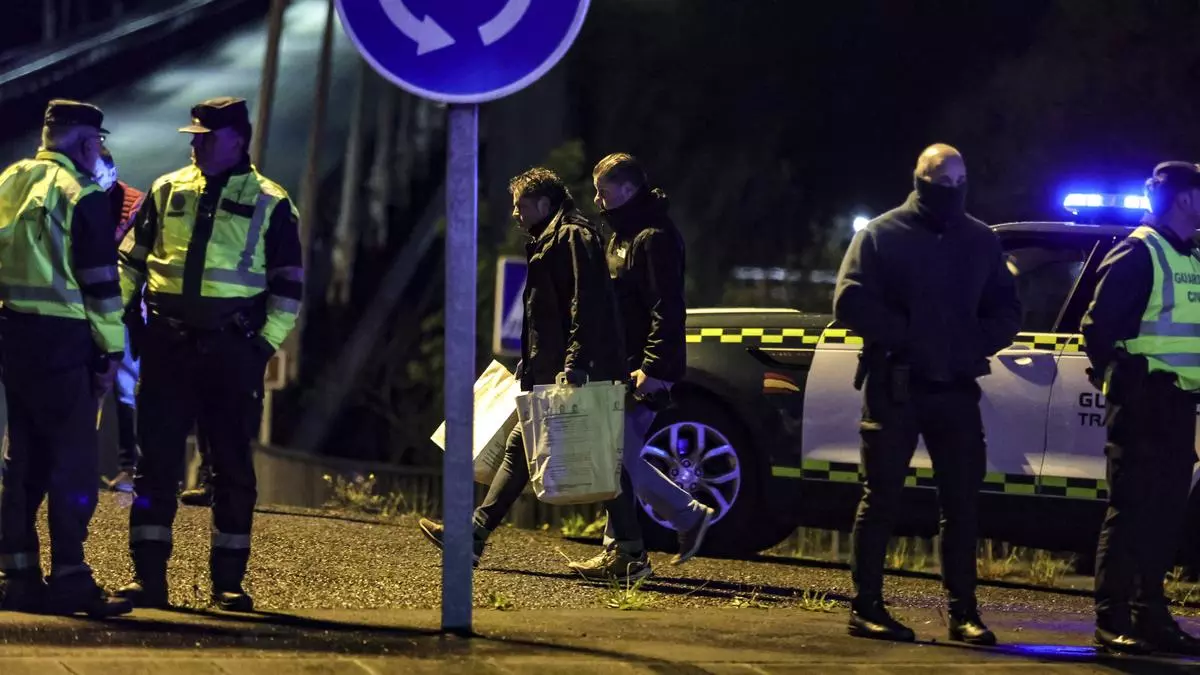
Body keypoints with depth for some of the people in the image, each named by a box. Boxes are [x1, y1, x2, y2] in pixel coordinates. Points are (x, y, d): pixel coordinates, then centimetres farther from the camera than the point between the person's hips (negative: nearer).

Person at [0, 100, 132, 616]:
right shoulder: (82, 196, -10)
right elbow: (100, 282, -11)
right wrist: (111, 348, -5)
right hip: (62, 342, -7)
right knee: (74, 462, -5)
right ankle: (69, 579, -7)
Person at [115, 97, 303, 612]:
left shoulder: (269, 204, 3)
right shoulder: (167, 192, 10)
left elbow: (289, 283, 5)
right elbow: (130, 260, 16)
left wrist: (267, 342, -4)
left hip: (232, 350, -2)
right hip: (168, 344, 2)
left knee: (233, 464, 4)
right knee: (156, 458, -1)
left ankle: (228, 581, 10)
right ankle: (147, 576, 2)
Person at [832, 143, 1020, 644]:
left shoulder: (981, 241, 11)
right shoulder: (882, 235, -1)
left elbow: (1006, 312, 14)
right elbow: (849, 302, -9)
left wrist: (977, 343, -6)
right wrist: (905, 334, -17)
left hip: (956, 390, 4)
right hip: (895, 387, -4)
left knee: (962, 500, 3)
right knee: (881, 499, 0)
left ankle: (963, 612, 8)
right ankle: (866, 608, 4)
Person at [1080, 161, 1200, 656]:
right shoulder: (1139, 253, -9)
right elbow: (1098, 326, -12)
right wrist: (1116, 381, -9)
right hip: (1144, 401, -8)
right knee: (1132, 511, -8)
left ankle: (1151, 618, 15)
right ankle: (1111, 622, -6)